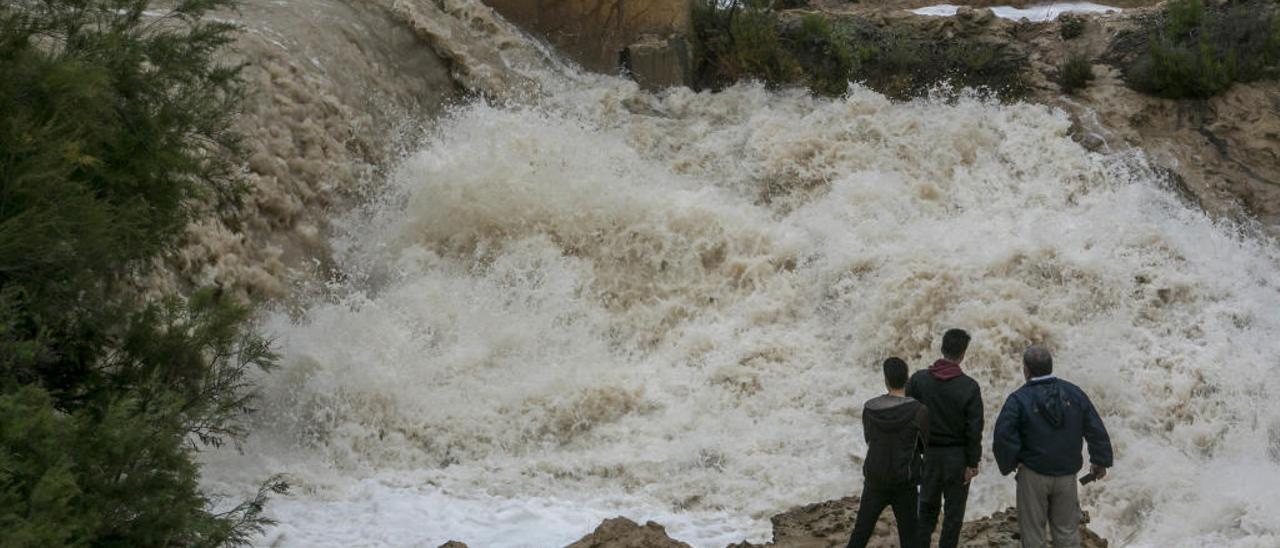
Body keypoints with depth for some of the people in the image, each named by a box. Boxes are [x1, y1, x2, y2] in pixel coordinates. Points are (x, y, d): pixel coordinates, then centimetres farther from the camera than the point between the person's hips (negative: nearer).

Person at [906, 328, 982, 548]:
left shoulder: (918, 379, -6)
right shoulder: (969, 387, -13)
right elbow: (974, 429, -12)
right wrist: (972, 463, -5)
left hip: (928, 454, 3)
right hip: (957, 456, -3)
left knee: (928, 507, 17)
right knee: (954, 512, 8)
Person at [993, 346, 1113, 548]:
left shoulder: (1018, 400, -13)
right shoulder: (1073, 393, 0)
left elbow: (1003, 436, -22)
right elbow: (1096, 431, 2)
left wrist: (1008, 464, -6)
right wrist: (1100, 462, 13)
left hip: (1033, 475, -3)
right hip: (1067, 475, 3)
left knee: (1032, 532, 8)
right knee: (1067, 530, 14)